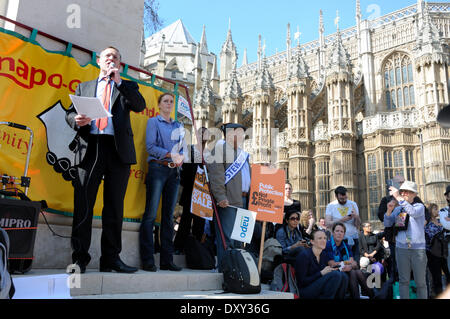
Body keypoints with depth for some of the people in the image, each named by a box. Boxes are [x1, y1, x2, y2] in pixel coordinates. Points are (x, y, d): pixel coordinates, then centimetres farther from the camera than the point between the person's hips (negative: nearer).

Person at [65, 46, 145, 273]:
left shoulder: (127, 86, 19)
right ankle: (79, 258, 2)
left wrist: (118, 80, -5)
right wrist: (76, 120, -5)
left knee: (114, 206, 1)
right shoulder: (84, 87, 24)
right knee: (83, 204, -4)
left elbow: (140, 106, 0)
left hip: (118, 150, 0)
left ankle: (111, 259, 6)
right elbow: (70, 112, 18)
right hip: (90, 148, 1)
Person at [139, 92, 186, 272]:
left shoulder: (178, 125, 20)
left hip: (174, 171, 5)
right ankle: (147, 260, -5)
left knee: (169, 215, 5)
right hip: (158, 169, -5)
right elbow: (150, 147, -4)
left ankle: (167, 260, 8)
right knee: (151, 214, -8)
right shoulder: (153, 122, 6)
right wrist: (170, 154, -14)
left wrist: (180, 158, -3)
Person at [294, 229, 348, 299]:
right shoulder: (304, 255, -15)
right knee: (336, 275, -24)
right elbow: (302, 281, -17)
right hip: (304, 291, -8)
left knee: (343, 277, -13)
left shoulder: (324, 254, 7)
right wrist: (321, 273, -20)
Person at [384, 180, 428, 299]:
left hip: (418, 248, -3)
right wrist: (389, 211, -7)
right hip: (401, 248, 3)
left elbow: (413, 212, -20)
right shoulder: (397, 209, 14)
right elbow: (387, 224, 10)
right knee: (404, 280, 3)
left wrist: (399, 198, -23)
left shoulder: (419, 206, 3)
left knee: (420, 281, 2)